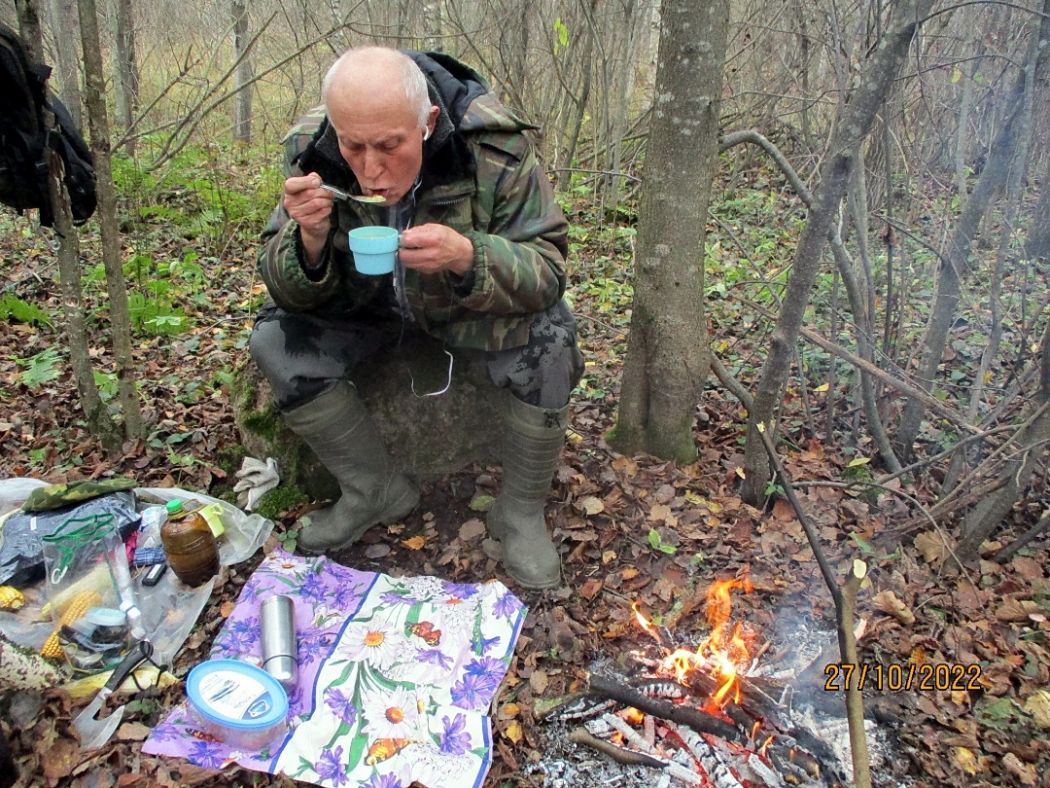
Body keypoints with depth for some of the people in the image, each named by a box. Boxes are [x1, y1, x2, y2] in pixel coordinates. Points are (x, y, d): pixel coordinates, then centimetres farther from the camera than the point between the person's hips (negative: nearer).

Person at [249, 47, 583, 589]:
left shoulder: (494, 146, -27)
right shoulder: (313, 151, -19)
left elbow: (546, 269, -28)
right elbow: (290, 291, -14)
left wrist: (467, 256, -47)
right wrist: (309, 240, -37)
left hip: (474, 303, -2)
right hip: (369, 305, 3)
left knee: (547, 346, -31)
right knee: (276, 342, -18)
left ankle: (521, 514, -5)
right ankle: (377, 492, 3)